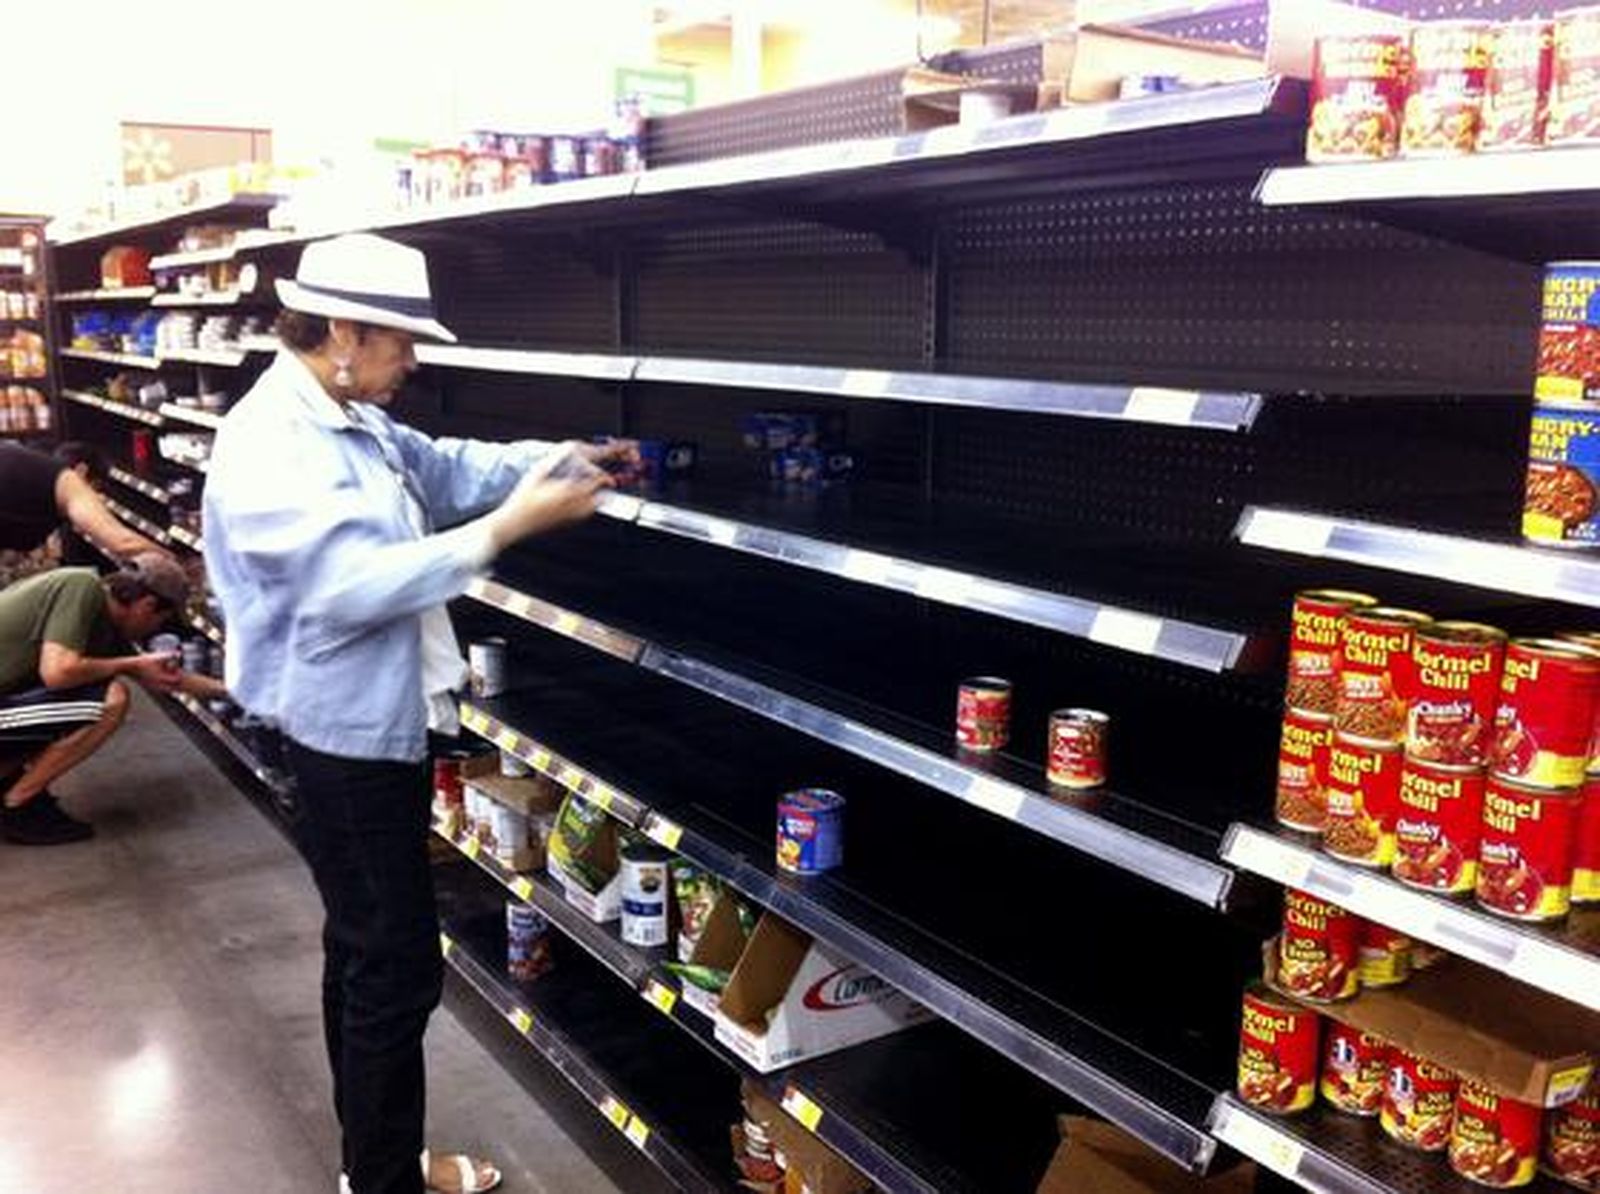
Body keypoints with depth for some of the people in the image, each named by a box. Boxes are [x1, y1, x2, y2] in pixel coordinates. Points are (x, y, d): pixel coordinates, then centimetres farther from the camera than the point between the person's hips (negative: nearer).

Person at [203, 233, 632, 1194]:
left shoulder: (357, 422, 8)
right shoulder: (271, 444, -22)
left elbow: (450, 470, 18)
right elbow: (358, 583, -31)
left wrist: (562, 460, 4)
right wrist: (508, 528, -29)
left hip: (383, 725, 11)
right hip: (345, 735, -11)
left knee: (367, 951, 20)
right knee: (400, 968, -1)